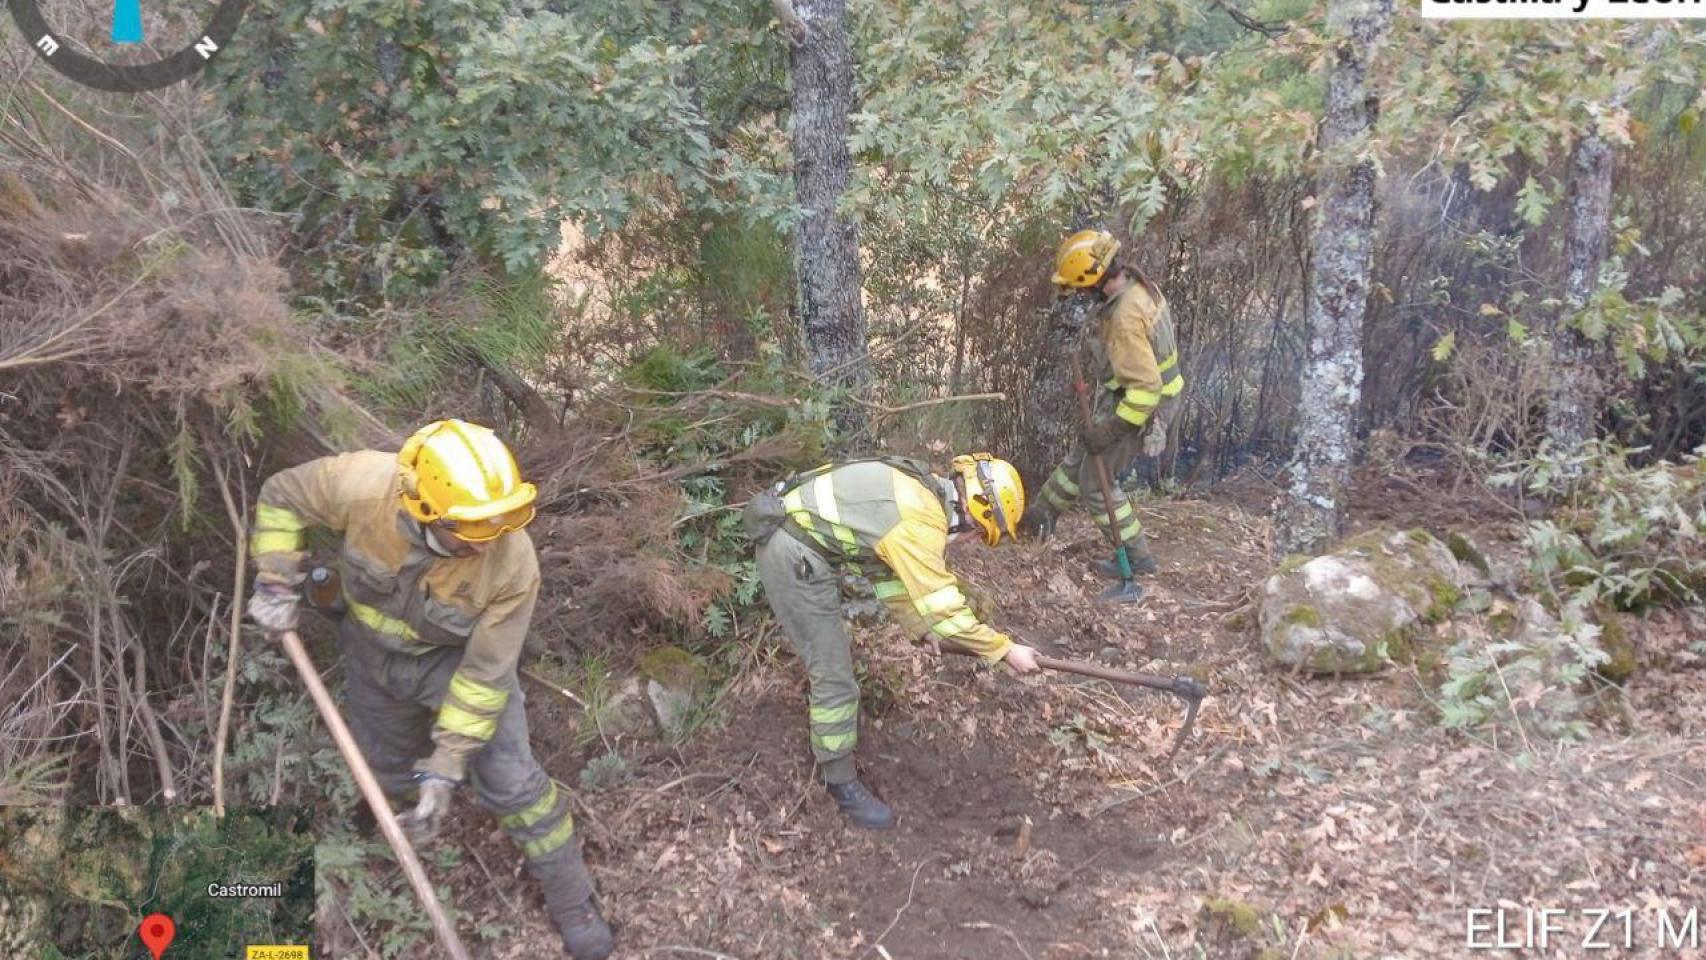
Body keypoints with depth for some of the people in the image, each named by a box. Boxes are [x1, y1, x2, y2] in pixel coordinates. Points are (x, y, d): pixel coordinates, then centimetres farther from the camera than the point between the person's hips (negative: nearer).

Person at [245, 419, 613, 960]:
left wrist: (446, 769, -26)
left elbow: (486, 672, -27)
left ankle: (570, 901, 16)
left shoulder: (512, 564, -38)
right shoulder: (361, 485, -37)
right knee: (390, 774, 21)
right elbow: (281, 497, -14)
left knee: (509, 781, -6)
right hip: (374, 653, 3)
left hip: (457, 655, -2)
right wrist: (276, 584, -21)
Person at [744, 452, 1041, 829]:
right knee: (834, 674, -3)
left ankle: (831, 723, 55)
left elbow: (887, 572, 16)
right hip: (793, 556, -10)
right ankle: (840, 782, 12)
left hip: (798, 538, 10)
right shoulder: (921, 519, -23)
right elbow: (942, 606, -19)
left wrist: (928, 631, 18)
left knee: (833, 648, 31)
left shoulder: (920, 491, 7)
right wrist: (1005, 650, -10)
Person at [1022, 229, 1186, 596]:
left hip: (1138, 407, -9)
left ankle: (1136, 556, 19)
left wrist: (1109, 429, -24)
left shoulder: (1125, 319, -34)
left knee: (1094, 482, 7)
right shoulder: (1138, 285, -5)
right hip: (1134, 393, 9)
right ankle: (1040, 516, 43)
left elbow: (1145, 389, -32)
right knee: (1080, 457, 24)